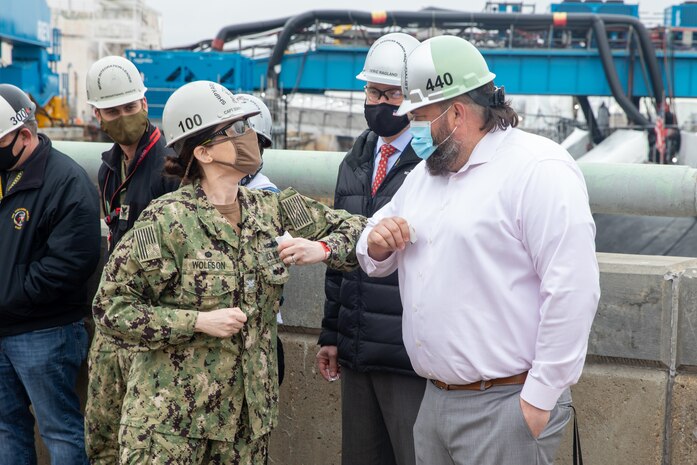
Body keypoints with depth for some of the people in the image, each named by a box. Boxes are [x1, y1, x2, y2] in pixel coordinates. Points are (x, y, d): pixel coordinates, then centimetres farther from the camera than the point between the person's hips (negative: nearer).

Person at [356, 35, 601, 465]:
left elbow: (572, 291, -20)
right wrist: (377, 244, -2)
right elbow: (376, 261, 22)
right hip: (435, 400, 7)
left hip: (505, 406, -7)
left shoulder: (538, 168, -13)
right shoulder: (425, 172, 13)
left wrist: (539, 401, -18)